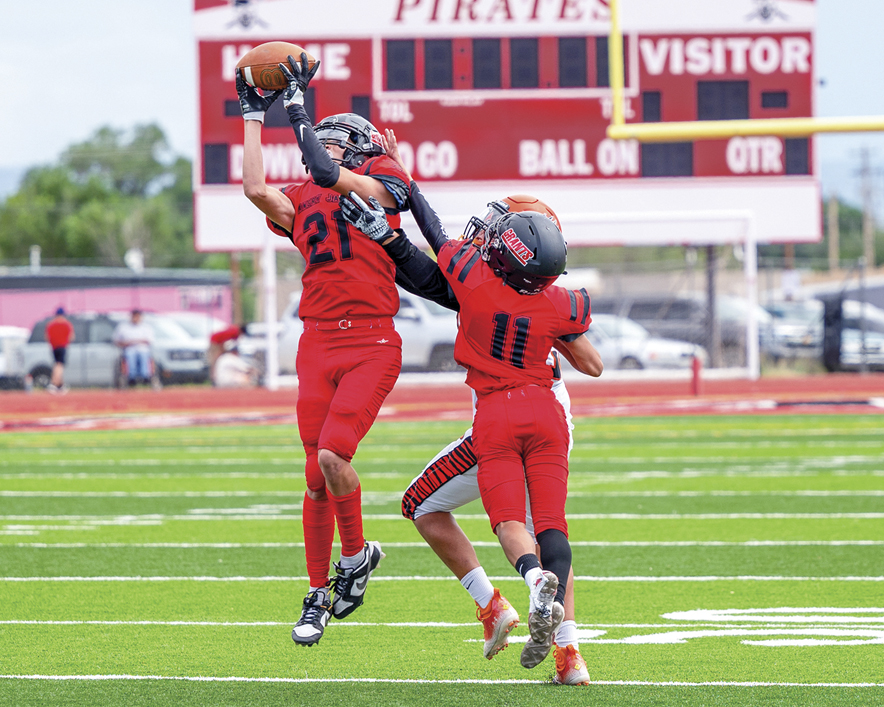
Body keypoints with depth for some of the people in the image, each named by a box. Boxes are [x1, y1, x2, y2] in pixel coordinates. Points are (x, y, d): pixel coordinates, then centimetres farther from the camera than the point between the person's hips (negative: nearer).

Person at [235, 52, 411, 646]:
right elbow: (256, 188, 0)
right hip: (318, 344, 5)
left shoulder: (383, 181, 4)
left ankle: (357, 553, 6)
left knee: (332, 455, -20)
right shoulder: (302, 201, 18)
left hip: (372, 342, -5)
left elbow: (330, 175, -13)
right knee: (318, 476, 4)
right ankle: (319, 595, 15)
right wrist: (254, 114, 7)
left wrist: (298, 106, -6)